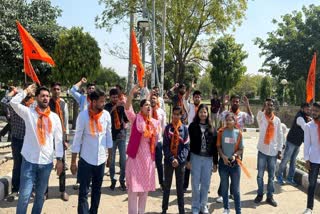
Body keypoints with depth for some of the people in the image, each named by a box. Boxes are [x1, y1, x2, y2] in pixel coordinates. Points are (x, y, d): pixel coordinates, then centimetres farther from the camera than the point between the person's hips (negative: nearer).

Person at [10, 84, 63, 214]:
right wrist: (26, 91, -3)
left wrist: (59, 159, 1)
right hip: (29, 161, -2)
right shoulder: (28, 112, 0)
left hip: (46, 162, 2)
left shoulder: (54, 117, 4)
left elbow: (58, 139, 4)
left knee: (40, 195, 15)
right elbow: (13, 102, -16)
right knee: (24, 195, -1)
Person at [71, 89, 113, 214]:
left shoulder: (106, 115, -2)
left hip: (101, 159, 4)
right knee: (84, 192, 1)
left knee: (97, 190, 15)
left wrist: (110, 156, 11)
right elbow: (77, 139, -9)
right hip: (86, 160, -4)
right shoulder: (83, 115, -12)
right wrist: (73, 162, -8)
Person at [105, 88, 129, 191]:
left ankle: (122, 180, 14)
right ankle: (113, 180, 18)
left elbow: (127, 119, -4)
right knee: (112, 160, 5)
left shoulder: (121, 106, 2)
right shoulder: (107, 106, 0)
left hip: (121, 135, 1)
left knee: (123, 159, 2)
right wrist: (114, 107, -29)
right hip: (111, 135, -1)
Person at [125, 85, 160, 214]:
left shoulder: (155, 122, 7)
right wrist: (132, 93, -33)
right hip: (135, 157, -4)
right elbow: (127, 108, -22)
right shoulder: (135, 119, -5)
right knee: (134, 188, -1)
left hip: (148, 158, 5)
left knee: (145, 188, 13)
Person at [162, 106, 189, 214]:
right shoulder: (168, 128, 1)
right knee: (167, 186, 10)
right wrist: (172, 159, -14)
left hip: (181, 161, 0)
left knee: (180, 186, 7)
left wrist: (179, 159, -13)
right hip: (168, 160, 0)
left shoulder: (185, 128, 1)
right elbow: (165, 146, -3)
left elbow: (186, 146, -2)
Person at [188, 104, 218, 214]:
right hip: (196, 157, -2)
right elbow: (189, 143, -3)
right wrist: (188, 160, -7)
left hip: (208, 159, 2)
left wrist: (215, 162, 4)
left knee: (206, 184, 10)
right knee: (196, 183, 6)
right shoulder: (193, 126, -1)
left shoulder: (211, 128, 6)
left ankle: (203, 205, 26)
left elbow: (215, 146, 5)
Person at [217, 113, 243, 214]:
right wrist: (223, 156, -15)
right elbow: (218, 146, 1)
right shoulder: (221, 131, -4)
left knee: (236, 190, 6)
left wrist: (235, 155, -18)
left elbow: (241, 149, 0)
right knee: (224, 188, 14)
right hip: (223, 163, 1)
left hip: (235, 163, -1)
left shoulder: (238, 133, -5)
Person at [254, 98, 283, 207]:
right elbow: (259, 115, -29)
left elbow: (280, 136, 8)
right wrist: (263, 107, -41)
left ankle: (270, 196, 19)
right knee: (260, 175, 6)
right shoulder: (261, 117, -2)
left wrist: (279, 151, 4)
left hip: (273, 152, 2)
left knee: (271, 176, 8)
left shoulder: (277, 120, 6)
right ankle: (260, 194, 21)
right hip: (262, 150, -2)